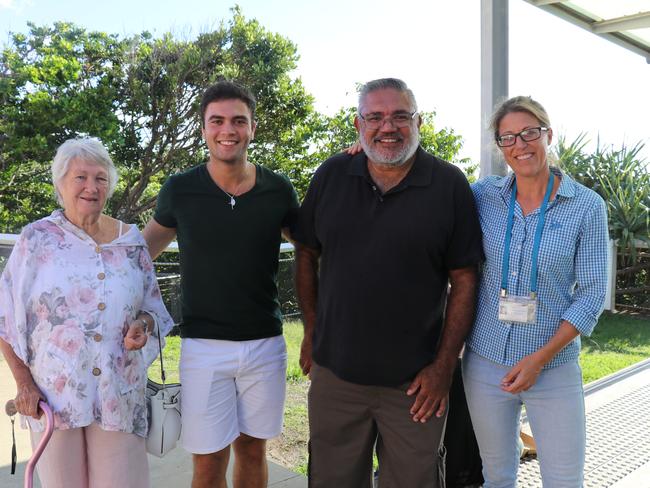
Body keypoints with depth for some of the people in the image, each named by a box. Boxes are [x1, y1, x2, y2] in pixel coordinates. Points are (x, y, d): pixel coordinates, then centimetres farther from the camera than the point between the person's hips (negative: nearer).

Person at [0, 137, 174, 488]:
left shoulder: (131, 240, 5)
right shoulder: (36, 238, -2)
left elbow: (152, 308, 13)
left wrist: (143, 325, -9)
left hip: (120, 393, 2)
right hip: (53, 393, -2)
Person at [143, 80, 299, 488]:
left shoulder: (279, 190, -4)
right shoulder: (180, 190, -6)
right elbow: (149, 245, 12)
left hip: (265, 344, 2)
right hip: (204, 347, -1)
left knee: (252, 450, 16)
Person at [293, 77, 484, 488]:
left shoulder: (450, 185, -6)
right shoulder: (331, 176, 1)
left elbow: (464, 279, -5)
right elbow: (307, 254, 10)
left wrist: (444, 366, -7)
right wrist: (312, 331, 6)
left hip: (415, 382, -2)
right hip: (334, 372, 3)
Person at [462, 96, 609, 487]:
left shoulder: (587, 206, -6)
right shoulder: (485, 195, -1)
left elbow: (592, 293, -6)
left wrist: (541, 358, -14)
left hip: (554, 365, -2)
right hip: (485, 363, 2)